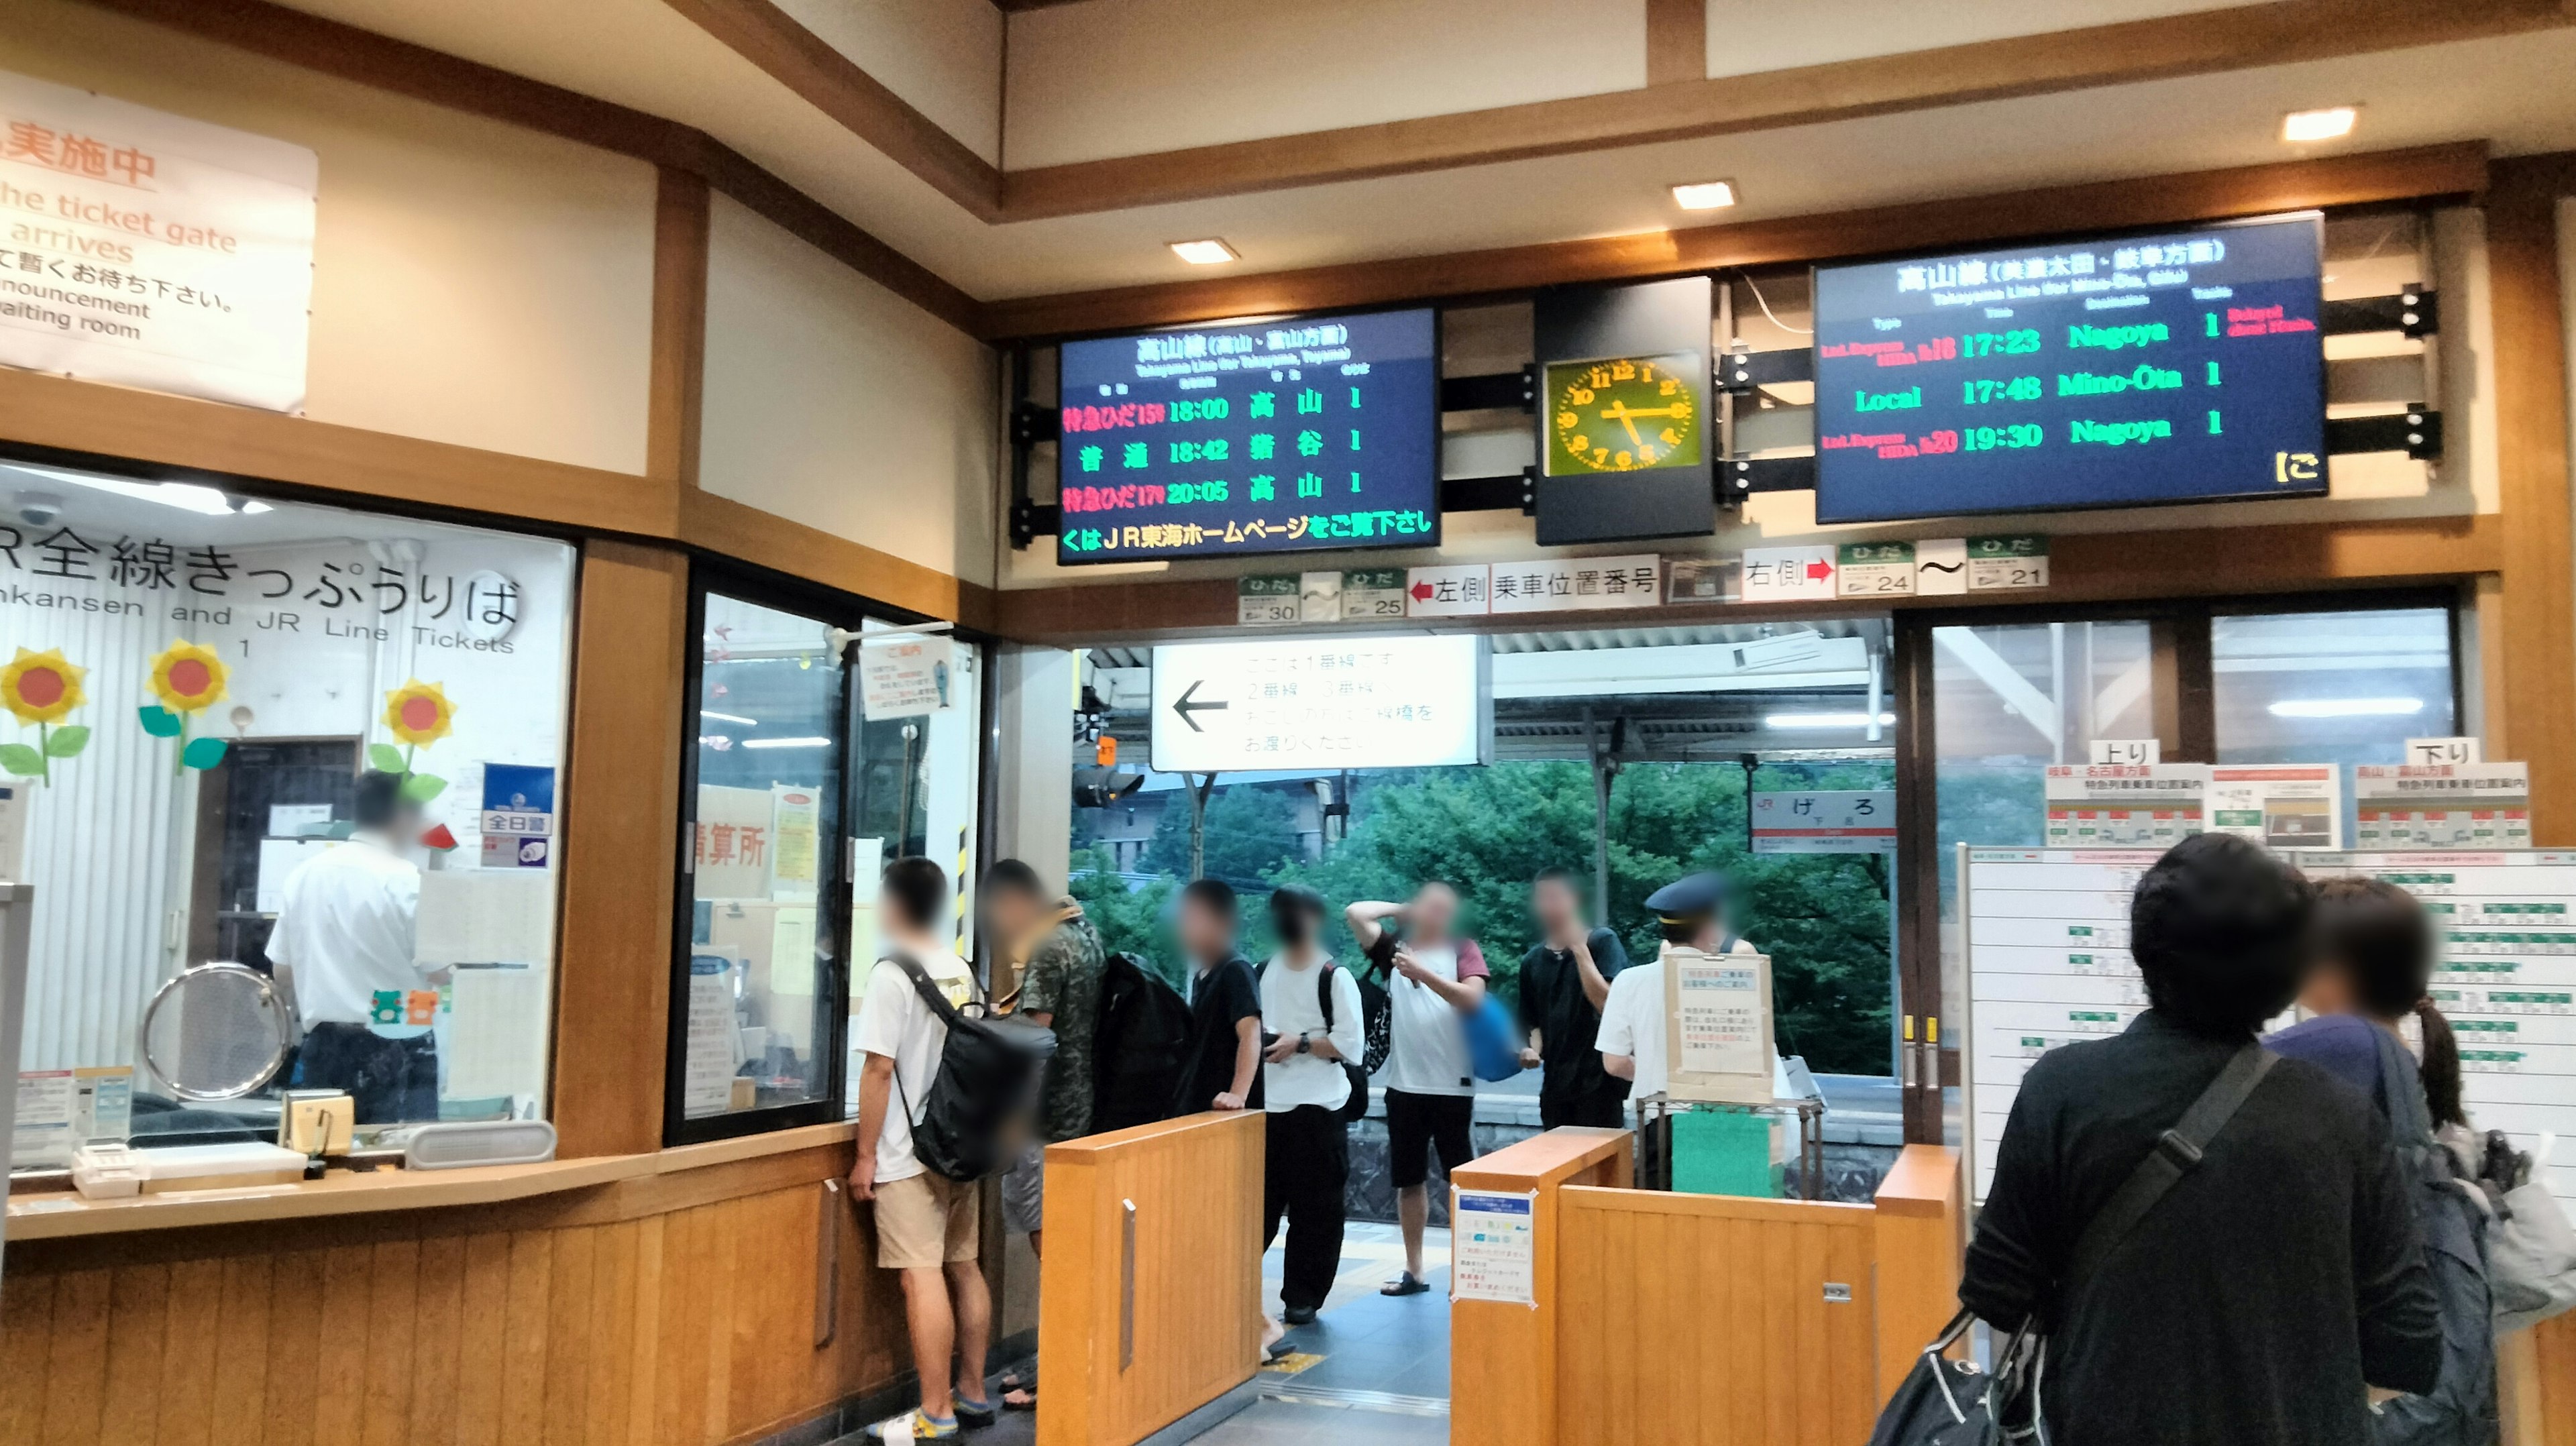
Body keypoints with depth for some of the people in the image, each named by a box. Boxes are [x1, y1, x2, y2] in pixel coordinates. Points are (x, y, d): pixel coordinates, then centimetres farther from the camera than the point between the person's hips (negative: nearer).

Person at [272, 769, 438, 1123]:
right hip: (394, 1050, -6)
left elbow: (283, 968, 12)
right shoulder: (406, 880, -12)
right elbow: (437, 972, -8)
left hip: (323, 1047, 6)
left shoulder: (303, 874, 6)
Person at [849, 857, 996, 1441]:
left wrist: (865, 1156, -10)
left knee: (923, 1277, -5)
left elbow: (879, 1069, -15)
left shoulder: (892, 974, -13)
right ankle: (972, 1394, 20)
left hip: (910, 1152, -7)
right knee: (963, 1268, 12)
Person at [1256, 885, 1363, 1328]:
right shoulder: (1264, 971, 12)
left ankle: (1303, 1298, 12)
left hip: (1317, 1110, -5)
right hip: (1266, 1107, 5)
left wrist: (1300, 1043, -17)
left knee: (1315, 1210, 2)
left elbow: (1351, 1044, -10)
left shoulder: (1335, 977, -6)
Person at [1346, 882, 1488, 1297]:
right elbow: (1354, 914, -4)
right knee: (1409, 1181, 10)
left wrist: (1422, 973, -23)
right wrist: (1400, 909, 7)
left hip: (1453, 1088, -3)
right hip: (1404, 1086, 3)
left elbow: (1472, 998, -14)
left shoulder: (1463, 950, 2)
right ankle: (1414, 1271, 19)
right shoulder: (1394, 950, 8)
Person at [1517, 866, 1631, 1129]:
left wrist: (1579, 948, -14)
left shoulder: (1602, 942, -2)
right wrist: (1533, 1049, -4)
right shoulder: (1532, 961, 11)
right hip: (1554, 1085, 5)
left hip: (1599, 1081, -5)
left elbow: (1607, 1003, -14)